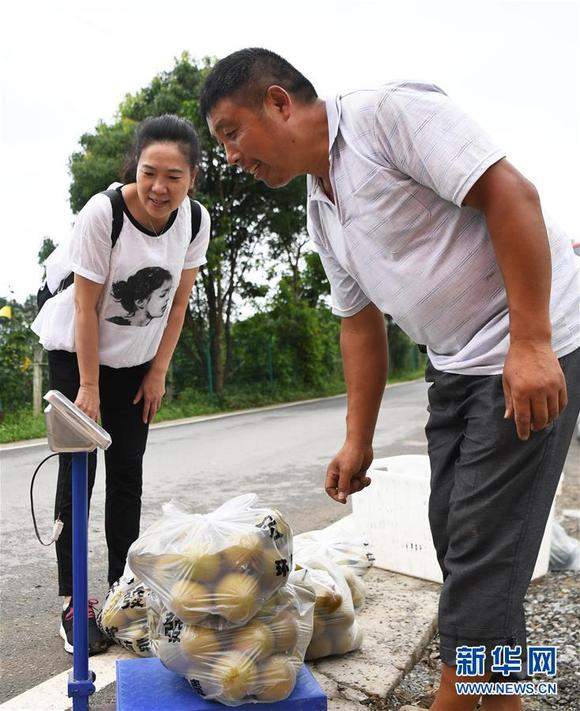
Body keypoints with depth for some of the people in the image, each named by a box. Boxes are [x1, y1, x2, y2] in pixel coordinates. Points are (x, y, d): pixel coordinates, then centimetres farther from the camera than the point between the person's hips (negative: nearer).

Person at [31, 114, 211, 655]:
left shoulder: (196, 220, -14)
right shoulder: (102, 213, -27)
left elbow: (178, 301, -4)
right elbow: (86, 307, -22)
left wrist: (158, 373, -2)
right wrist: (87, 388, -18)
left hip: (138, 358, 4)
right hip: (75, 350, -4)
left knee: (127, 473, 5)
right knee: (78, 473, -4)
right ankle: (72, 603, 5)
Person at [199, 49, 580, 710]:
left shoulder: (390, 110, -14)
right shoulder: (321, 210, 12)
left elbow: (510, 193, -21)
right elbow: (360, 324, 14)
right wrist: (357, 441, 12)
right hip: (454, 363, 9)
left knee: (480, 541, -5)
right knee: (452, 532, 10)